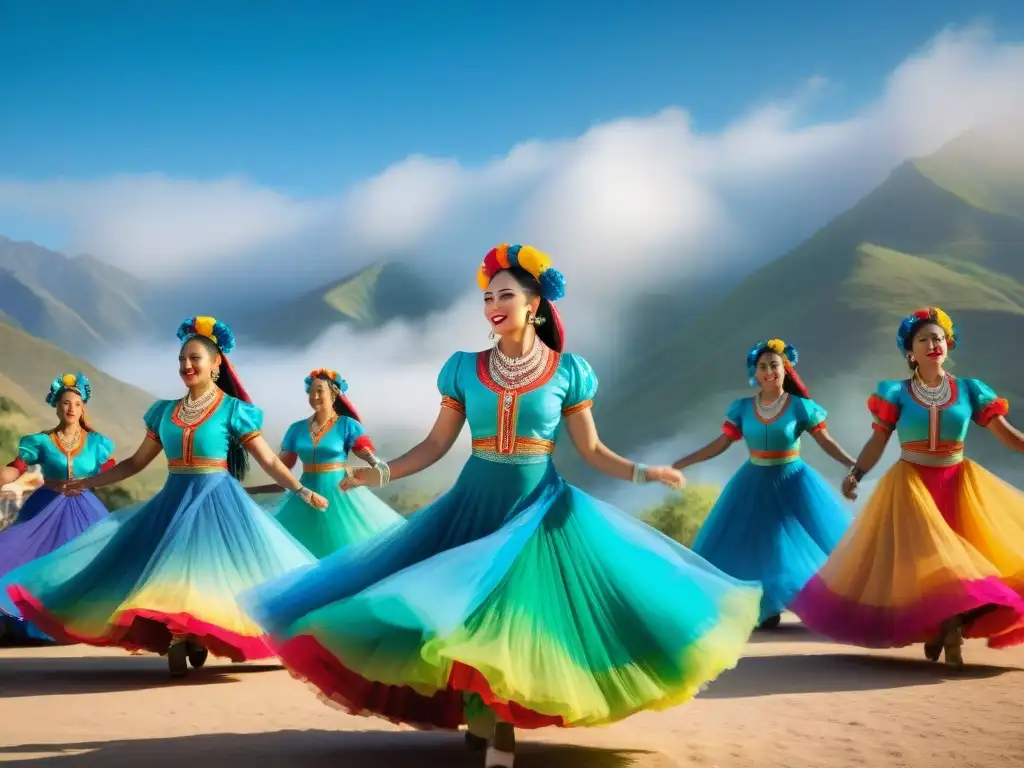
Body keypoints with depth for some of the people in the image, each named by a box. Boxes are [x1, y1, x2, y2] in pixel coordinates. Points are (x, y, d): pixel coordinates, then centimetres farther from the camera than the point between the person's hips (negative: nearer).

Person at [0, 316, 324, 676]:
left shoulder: (233, 410, -2)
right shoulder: (164, 411, 11)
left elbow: (269, 461, -3)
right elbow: (137, 462, 18)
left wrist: (303, 491, -13)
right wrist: (88, 482, 17)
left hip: (216, 502, -4)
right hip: (173, 502, 4)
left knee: (207, 571, -12)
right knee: (170, 572, -2)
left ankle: (199, 638, 0)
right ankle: (177, 639, 7)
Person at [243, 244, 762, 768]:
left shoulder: (567, 370, -2)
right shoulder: (464, 368, 2)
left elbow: (592, 450, 2)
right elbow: (436, 444, 6)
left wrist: (642, 472, -12)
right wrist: (381, 473, -4)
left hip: (541, 504, -2)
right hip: (477, 501, 2)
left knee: (526, 611, -7)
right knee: (471, 608, -1)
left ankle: (498, 722, 6)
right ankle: (488, 720, 16)